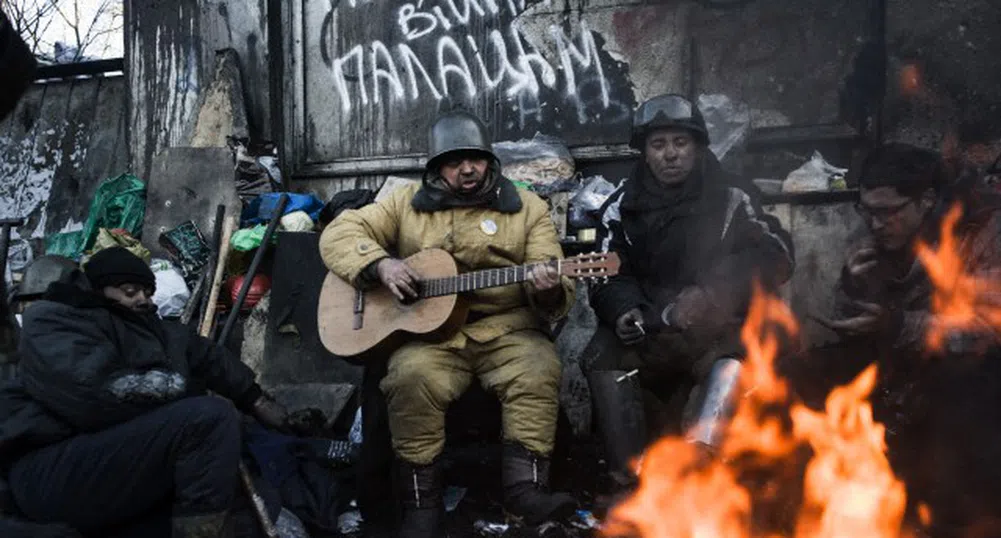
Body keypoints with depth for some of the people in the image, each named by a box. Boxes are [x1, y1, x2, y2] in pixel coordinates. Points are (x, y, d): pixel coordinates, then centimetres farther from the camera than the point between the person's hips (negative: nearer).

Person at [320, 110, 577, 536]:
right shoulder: (408, 203, 11)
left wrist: (547, 291, -23)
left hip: (505, 329, 1)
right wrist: (380, 265, -11)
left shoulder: (527, 208, 9)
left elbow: (554, 297, 3)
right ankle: (421, 503, -19)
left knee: (539, 368, -29)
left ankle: (525, 486, -26)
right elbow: (338, 233, 8)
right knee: (412, 375, -30)